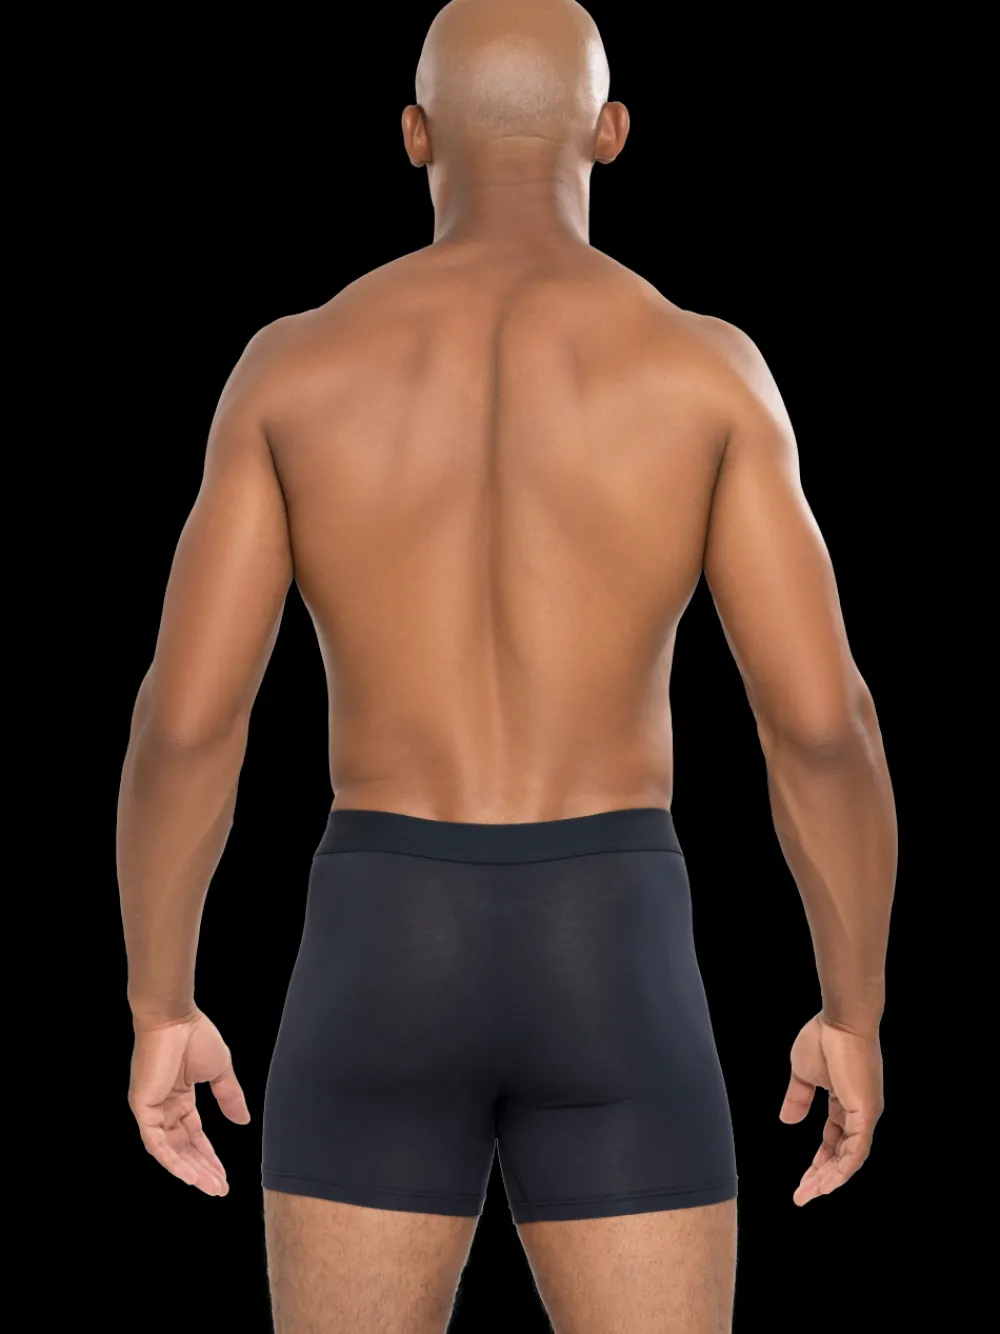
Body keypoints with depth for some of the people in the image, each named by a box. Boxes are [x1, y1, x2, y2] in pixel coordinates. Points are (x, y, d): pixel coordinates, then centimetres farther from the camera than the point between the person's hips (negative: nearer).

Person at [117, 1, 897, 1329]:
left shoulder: (293, 369, -1)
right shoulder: (706, 369, -4)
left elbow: (183, 719, -5)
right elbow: (824, 723, -8)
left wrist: (159, 1015, 6)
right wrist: (856, 1014, 4)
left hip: (381, 968, 1)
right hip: (613, 976, -1)